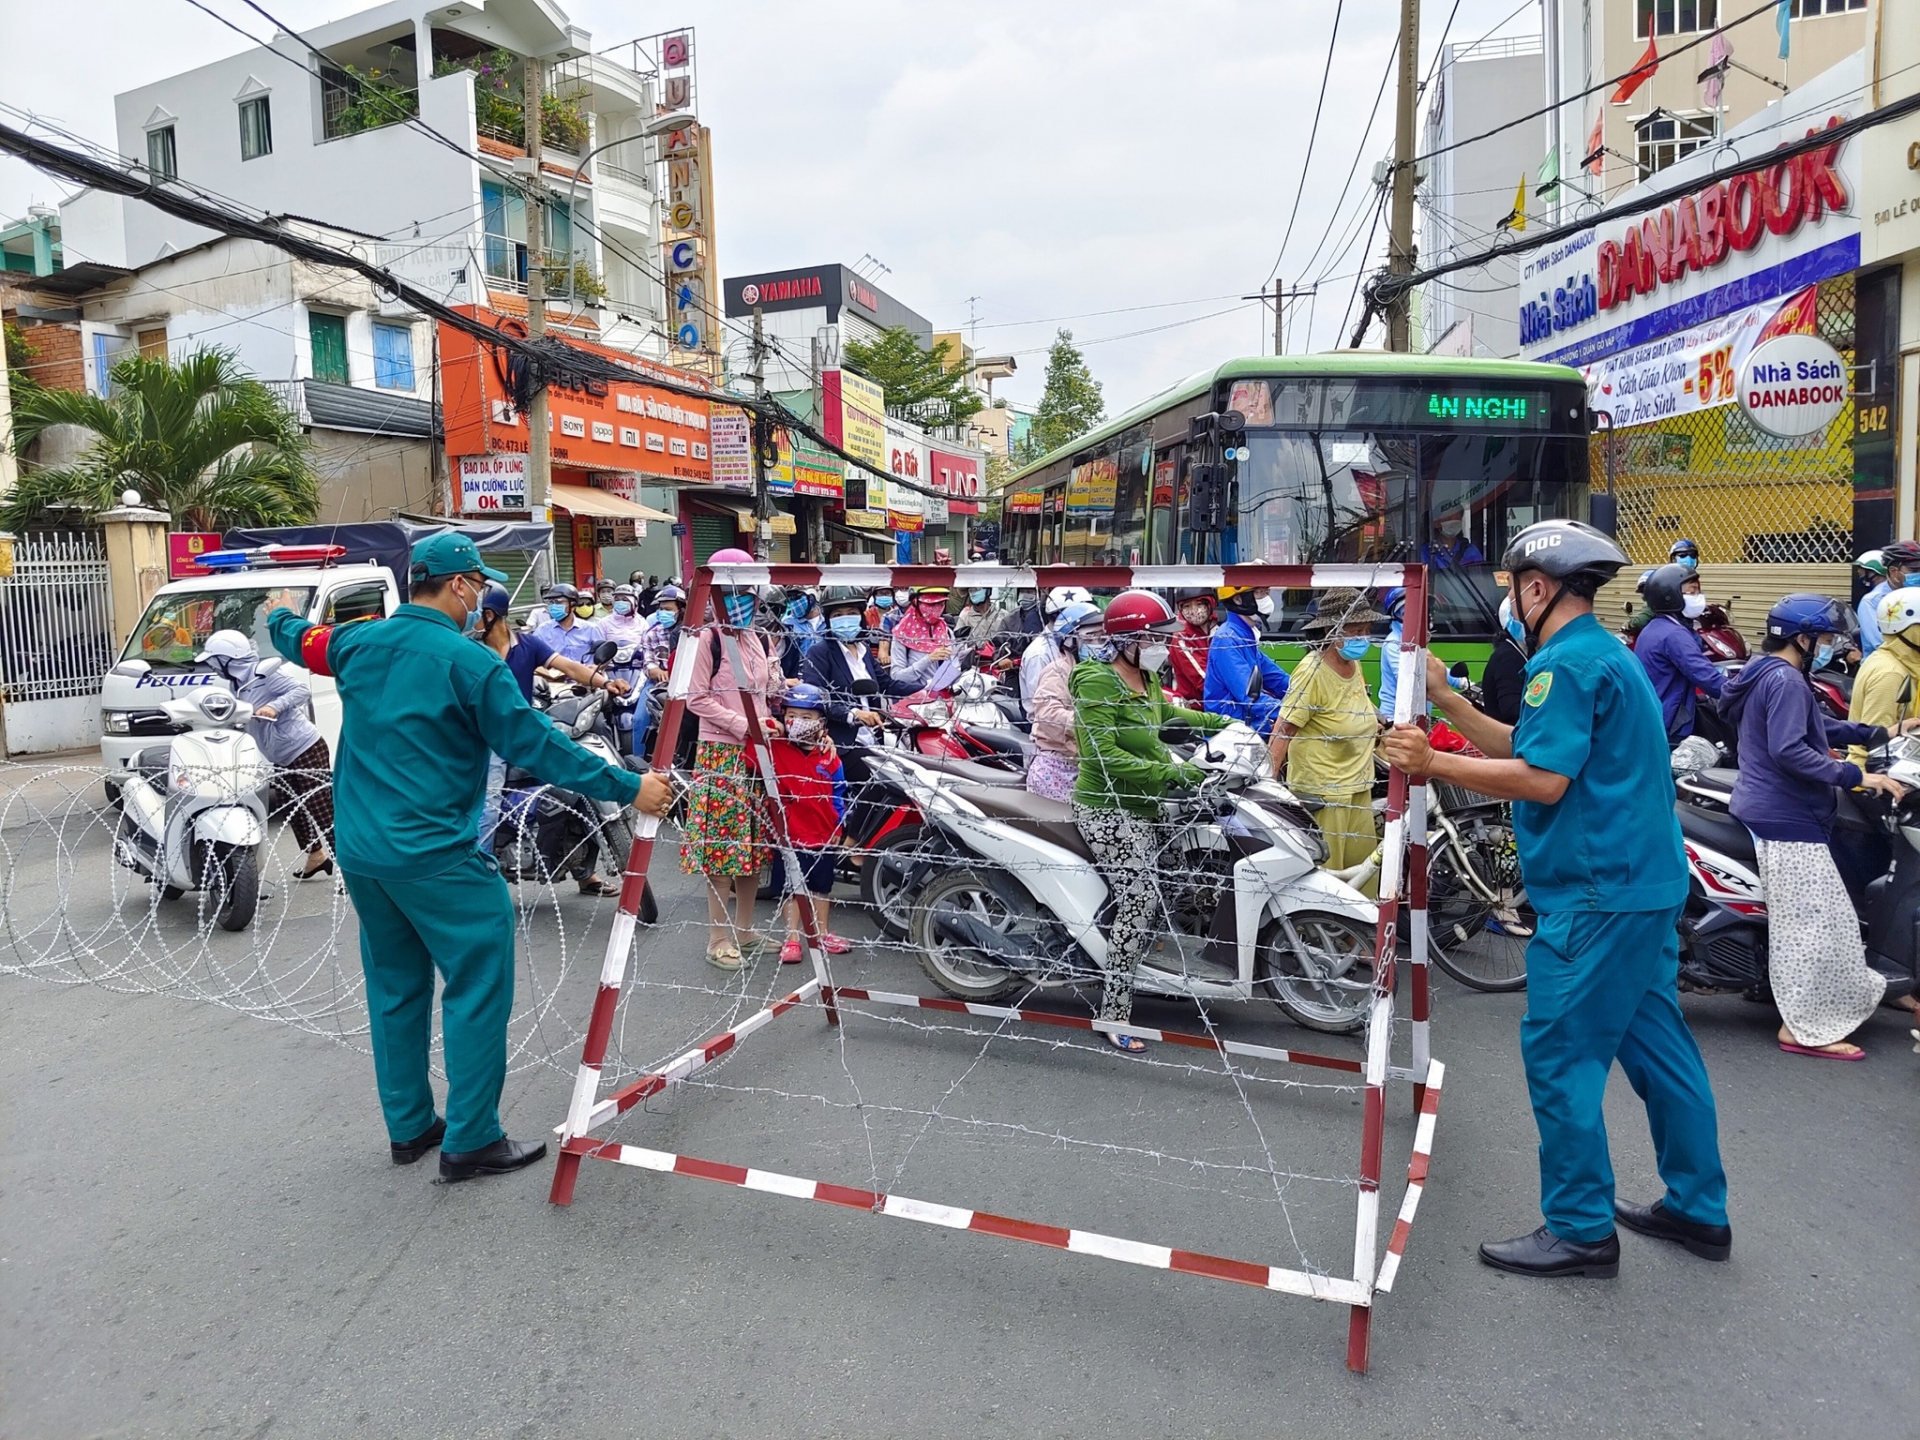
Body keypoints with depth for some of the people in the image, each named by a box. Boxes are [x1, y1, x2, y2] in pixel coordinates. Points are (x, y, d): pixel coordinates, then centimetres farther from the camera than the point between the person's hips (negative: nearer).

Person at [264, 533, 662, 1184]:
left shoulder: (358, 642, 6)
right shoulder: (469, 662, -14)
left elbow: (301, 641, 29)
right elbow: (538, 747, -16)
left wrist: (281, 616, 53)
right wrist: (629, 788, -12)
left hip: (359, 853, 8)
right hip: (435, 858, -8)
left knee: (395, 986, 18)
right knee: (478, 988, 1)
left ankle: (410, 1127, 29)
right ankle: (471, 1142, 4)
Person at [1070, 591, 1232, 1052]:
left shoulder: (1144, 676, 10)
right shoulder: (1097, 682, -18)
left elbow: (1165, 713, 31)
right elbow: (1103, 756, -26)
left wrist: (1218, 723, 22)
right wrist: (1171, 773, -27)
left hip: (1140, 805, 9)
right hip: (1108, 810, -9)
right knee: (1140, 902, -10)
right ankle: (1114, 1013, -2)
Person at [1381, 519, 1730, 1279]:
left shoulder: (1565, 662, -16)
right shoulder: (1608, 654, 17)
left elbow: (1543, 779, -24)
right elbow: (1528, 749, 15)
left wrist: (1433, 763, -19)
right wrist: (1446, 699, 13)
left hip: (1595, 894, -11)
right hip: (1644, 882, 11)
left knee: (1559, 1054, -2)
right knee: (1655, 1043, 17)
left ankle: (1580, 1230, 9)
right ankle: (1697, 1210, 30)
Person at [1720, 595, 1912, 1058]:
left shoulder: (1768, 674, 17)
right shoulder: (1785, 680, -16)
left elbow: (1818, 727, 26)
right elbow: (1789, 751, -27)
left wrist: (1879, 734, 21)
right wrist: (1856, 776, -24)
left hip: (1767, 812, 11)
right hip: (1787, 821, -11)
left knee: (1800, 923, 17)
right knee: (1817, 924, -6)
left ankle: (1803, 1018, 25)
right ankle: (1806, 1029, -1)